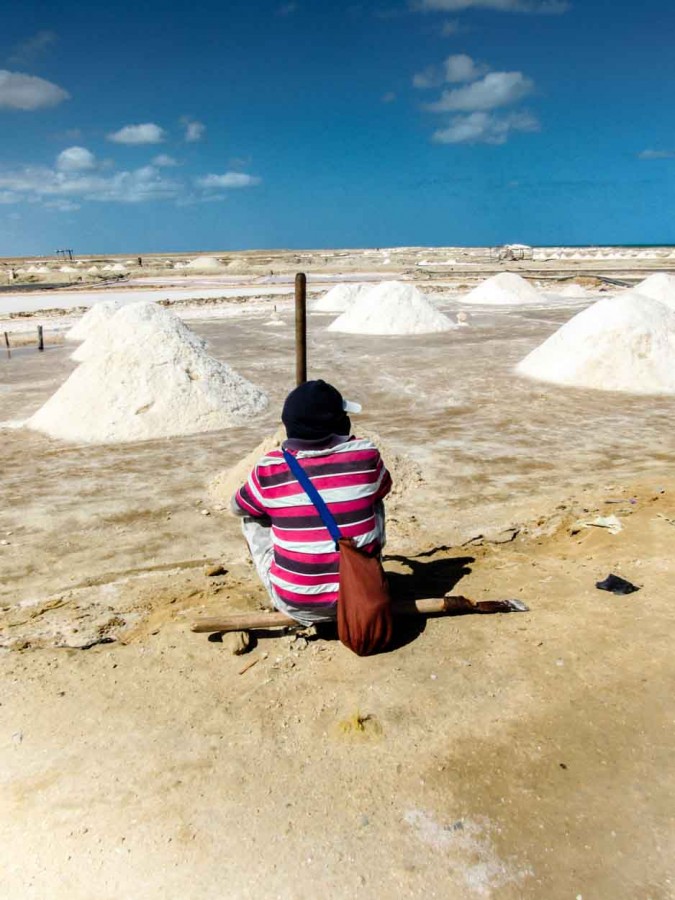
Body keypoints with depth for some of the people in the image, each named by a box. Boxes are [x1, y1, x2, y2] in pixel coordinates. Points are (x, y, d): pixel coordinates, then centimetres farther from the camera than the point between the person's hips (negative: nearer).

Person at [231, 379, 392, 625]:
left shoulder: (269, 469, -9)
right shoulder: (365, 454, -8)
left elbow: (237, 507, 12)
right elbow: (383, 489, 14)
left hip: (294, 604, -1)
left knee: (252, 517, 18)